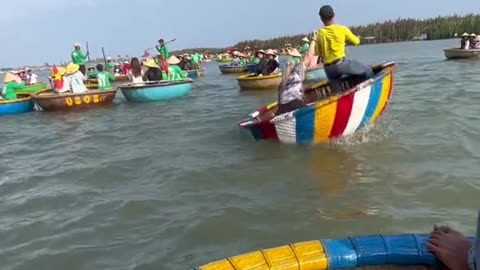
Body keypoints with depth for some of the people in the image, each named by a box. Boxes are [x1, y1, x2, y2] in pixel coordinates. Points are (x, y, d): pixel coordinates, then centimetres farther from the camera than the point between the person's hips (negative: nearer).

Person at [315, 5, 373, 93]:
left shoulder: (320, 33, 2)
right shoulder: (342, 29, -5)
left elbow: (317, 52, 8)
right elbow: (356, 42, 8)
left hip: (328, 69, 4)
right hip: (341, 63, -4)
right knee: (367, 72, 13)